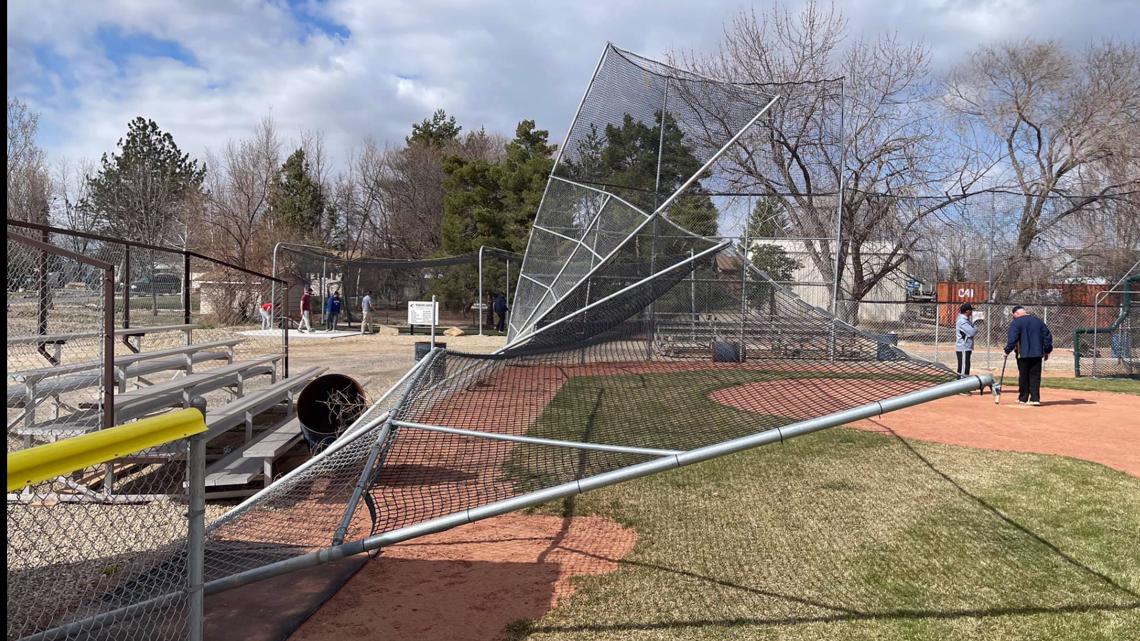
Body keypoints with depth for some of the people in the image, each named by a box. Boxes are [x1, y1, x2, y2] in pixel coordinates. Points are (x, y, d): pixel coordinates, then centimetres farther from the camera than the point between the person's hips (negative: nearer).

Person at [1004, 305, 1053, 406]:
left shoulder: (1016, 323, -6)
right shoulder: (1039, 321, 12)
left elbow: (1012, 339, -15)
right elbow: (1047, 336, 13)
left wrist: (1007, 350, -9)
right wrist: (1047, 351, 17)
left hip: (1023, 354, -4)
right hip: (1037, 354, 4)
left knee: (1023, 377, 4)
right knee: (1035, 376, 7)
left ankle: (1023, 398, 10)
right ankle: (1035, 398, 2)